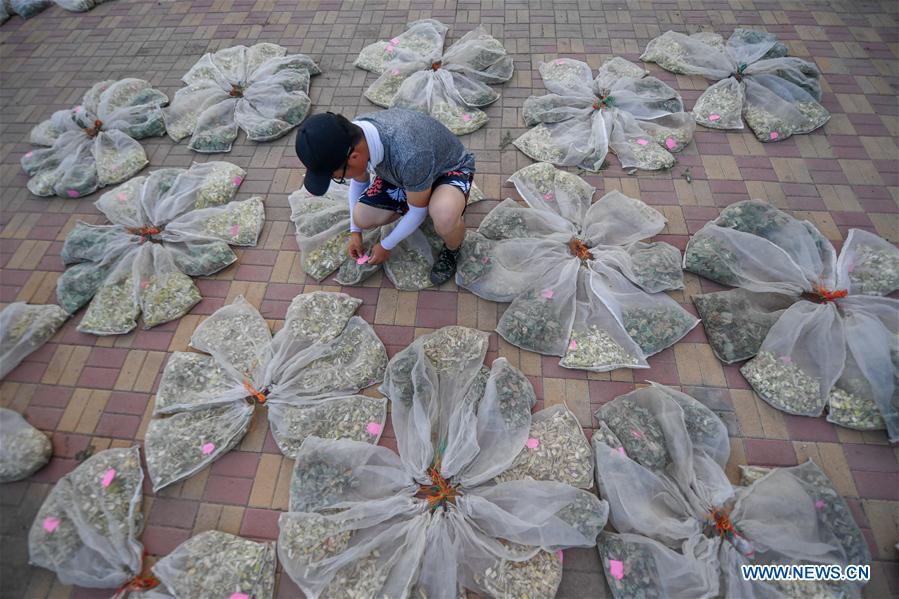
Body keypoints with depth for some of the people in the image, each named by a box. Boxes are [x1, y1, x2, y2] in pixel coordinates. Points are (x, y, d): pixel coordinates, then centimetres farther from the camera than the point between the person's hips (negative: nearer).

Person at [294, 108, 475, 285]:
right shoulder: (352, 135, -21)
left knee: (444, 219, -39)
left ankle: (452, 250, -3)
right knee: (362, 217, -13)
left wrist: (386, 246, -11)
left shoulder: (409, 155, -42)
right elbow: (359, 181, 1)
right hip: (405, 172, 6)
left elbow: (418, 210, -24)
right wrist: (355, 231, 4)